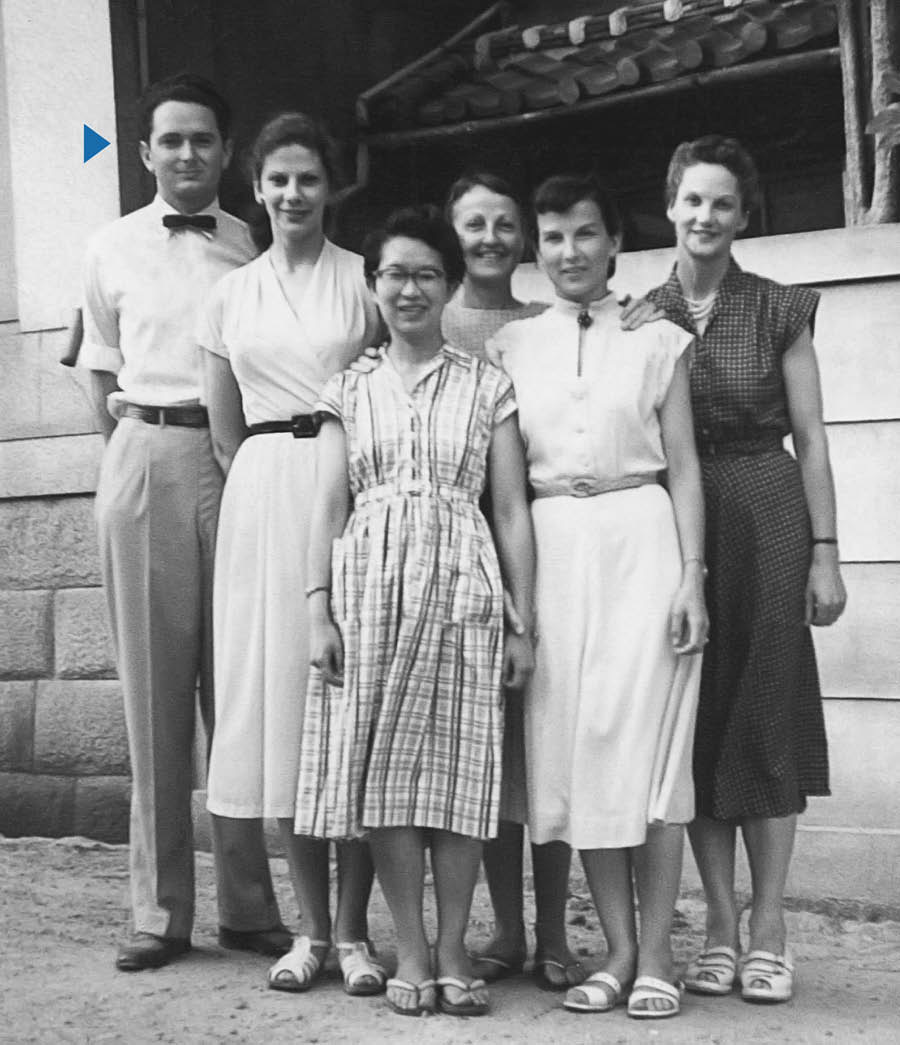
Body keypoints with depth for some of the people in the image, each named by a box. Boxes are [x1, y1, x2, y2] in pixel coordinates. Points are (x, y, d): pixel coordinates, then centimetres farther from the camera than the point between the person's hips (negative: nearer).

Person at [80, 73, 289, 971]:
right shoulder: (111, 249, 11)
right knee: (153, 684, 3)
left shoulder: (252, 246, 7)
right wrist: (132, 436, 7)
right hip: (144, 460, 1)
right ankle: (159, 909, 12)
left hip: (239, 461, -1)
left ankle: (249, 904, 12)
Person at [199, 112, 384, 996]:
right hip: (261, 499, 3)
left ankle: (352, 930, 6)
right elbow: (224, 429, 16)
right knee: (274, 701, 3)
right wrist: (261, 486, 7)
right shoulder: (231, 294, 13)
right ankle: (310, 927, 13)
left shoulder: (364, 279, 4)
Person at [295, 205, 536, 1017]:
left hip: (460, 585, -1)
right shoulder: (349, 392, 13)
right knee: (381, 765, 0)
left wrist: (524, 623, 0)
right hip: (369, 585, 1)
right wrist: (319, 609, -4)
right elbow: (329, 506, 7)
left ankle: (454, 949, 10)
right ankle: (412, 950, 10)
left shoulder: (487, 386, 9)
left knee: (458, 763, -1)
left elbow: (512, 509, 5)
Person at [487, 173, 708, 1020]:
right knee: (569, 746, 3)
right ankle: (618, 951, 14)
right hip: (549, 548, 2)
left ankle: (656, 957, 7)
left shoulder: (656, 340, 6)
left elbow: (683, 467, 4)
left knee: (644, 742, -3)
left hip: (639, 542, -2)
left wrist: (692, 576, -5)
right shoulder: (510, 347, 11)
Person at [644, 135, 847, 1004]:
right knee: (694, 717, 3)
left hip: (766, 518, -2)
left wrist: (825, 552, -4)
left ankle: (768, 930, 7)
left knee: (766, 712, -1)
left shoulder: (779, 310, 3)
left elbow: (811, 438, 2)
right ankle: (720, 923, 13)